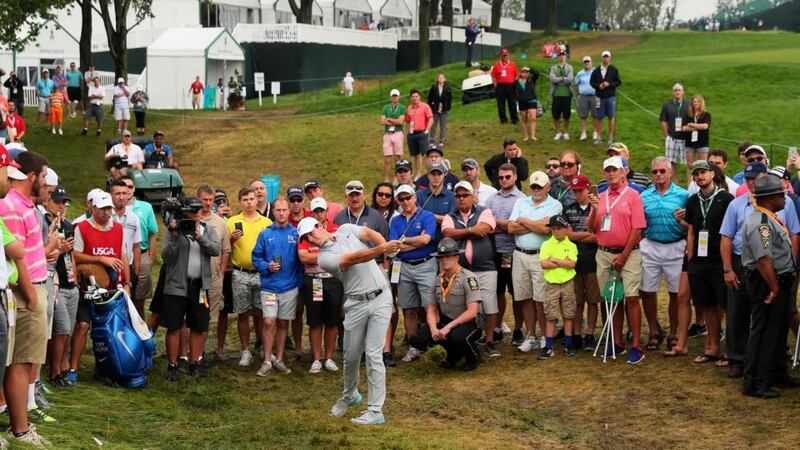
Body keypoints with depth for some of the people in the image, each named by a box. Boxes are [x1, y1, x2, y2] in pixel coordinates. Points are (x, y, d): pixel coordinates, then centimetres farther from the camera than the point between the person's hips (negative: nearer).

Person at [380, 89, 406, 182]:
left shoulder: (402, 108, 3)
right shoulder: (386, 108, 10)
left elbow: (400, 121, -10)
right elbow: (382, 122, -2)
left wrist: (389, 119, -2)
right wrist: (395, 122, -8)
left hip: (398, 133, -2)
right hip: (387, 134, 2)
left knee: (398, 157, 3)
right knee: (387, 159, -1)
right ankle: (386, 179, 2)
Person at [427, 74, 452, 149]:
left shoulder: (447, 88, -1)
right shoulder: (433, 88, -1)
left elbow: (450, 98, 4)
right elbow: (429, 97, 3)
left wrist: (447, 107, -3)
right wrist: (430, 106, -3)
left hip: (444, 110, 0)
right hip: (435, 109, 0)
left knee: (443, 126, 4)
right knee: (433, 126, 5)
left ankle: (442, 141, 12)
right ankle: (432, 141, 12)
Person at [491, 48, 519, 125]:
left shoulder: (513, 64, 8)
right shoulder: (496, 65, 7)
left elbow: (517, 74, 10)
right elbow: (493, 76, 6)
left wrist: (515, 83, -2)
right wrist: (495, 86, -3)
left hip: (510, 86, 0)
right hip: (500, 86, 0)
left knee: (512, 103, 1)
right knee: (501, 104, 2)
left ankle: (514, 119, 7)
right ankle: (503, 119, 11)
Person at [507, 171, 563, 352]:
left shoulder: (554, 205, 0)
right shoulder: (521, 203, 13)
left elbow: (546, 229, -15)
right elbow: (511, 228, 1)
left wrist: (524, 221, -2)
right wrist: (537, 225, -5)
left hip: (541, 257, -4)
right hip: (520, 255, 4)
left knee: (541, 300, -5)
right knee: (526, 298, 7)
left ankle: (545, 337, 6)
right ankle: (531, 336, 16)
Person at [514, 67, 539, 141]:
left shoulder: (531, 80, 1)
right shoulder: (516, 82, 4)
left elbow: (537, 74, -15)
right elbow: (514, 91, 17)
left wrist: (529, 69, -13)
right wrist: (518, 97, 6)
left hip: (532, 102, -2)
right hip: (522, 103, 2)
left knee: (533, 118, -15)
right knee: (524, 120, 8)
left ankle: (533, 135, -17)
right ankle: (526, 136, 15)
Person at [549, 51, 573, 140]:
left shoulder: (569, 68, 5)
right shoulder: (553, 68, 9)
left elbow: (569, 79, -11)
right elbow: (552, 79, -8)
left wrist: (558, 80, -7)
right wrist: (563, 78, -9)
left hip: (566, 94, -1)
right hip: (556, 95, 1)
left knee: (566, 116, 4)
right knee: (556, 116, 4)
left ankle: (566, 132, 17)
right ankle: (558, 132, 17)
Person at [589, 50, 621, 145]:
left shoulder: (614, 70, 0)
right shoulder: (597, 70, 4)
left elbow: (618, 82, 0)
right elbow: (592, 82, 8)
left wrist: (609, 84, -15)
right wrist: (598, 86, -10)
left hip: (611, 97, -1)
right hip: (600, 97, 1)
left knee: (611, 117, 1)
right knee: (599, 117, 5)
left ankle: (610, 138, 8)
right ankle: (598, 137, 14)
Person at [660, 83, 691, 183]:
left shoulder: (688, 105, 5)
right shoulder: (666, 105, 6)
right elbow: (664, 122, 5)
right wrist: (667, 136, -1)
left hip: (685, 138, -1)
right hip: (672, 138, 1)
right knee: (672, 162, 4)